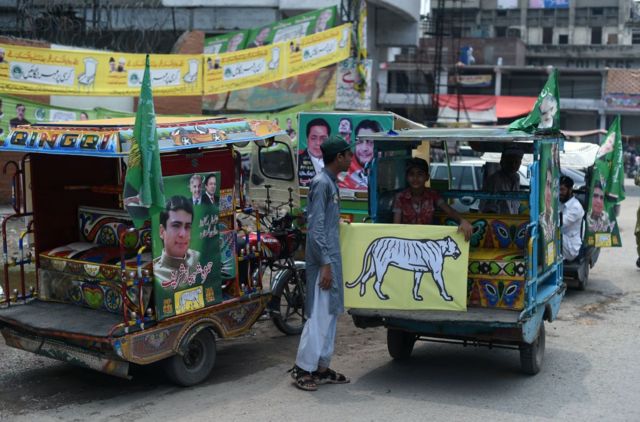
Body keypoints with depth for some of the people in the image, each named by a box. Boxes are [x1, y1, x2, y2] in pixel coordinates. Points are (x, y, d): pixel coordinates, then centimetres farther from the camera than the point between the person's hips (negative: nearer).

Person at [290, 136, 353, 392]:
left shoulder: (331, 183, 15)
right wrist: (325, 264, -22)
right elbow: (315, 228, -19)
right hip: (323, 260, -10)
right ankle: (303, 368, 3)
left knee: (331, 313, 12)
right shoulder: (321, 183, -14)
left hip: (331, 258, 10)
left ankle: (321, 367, 19)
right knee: (319, 314, -6)